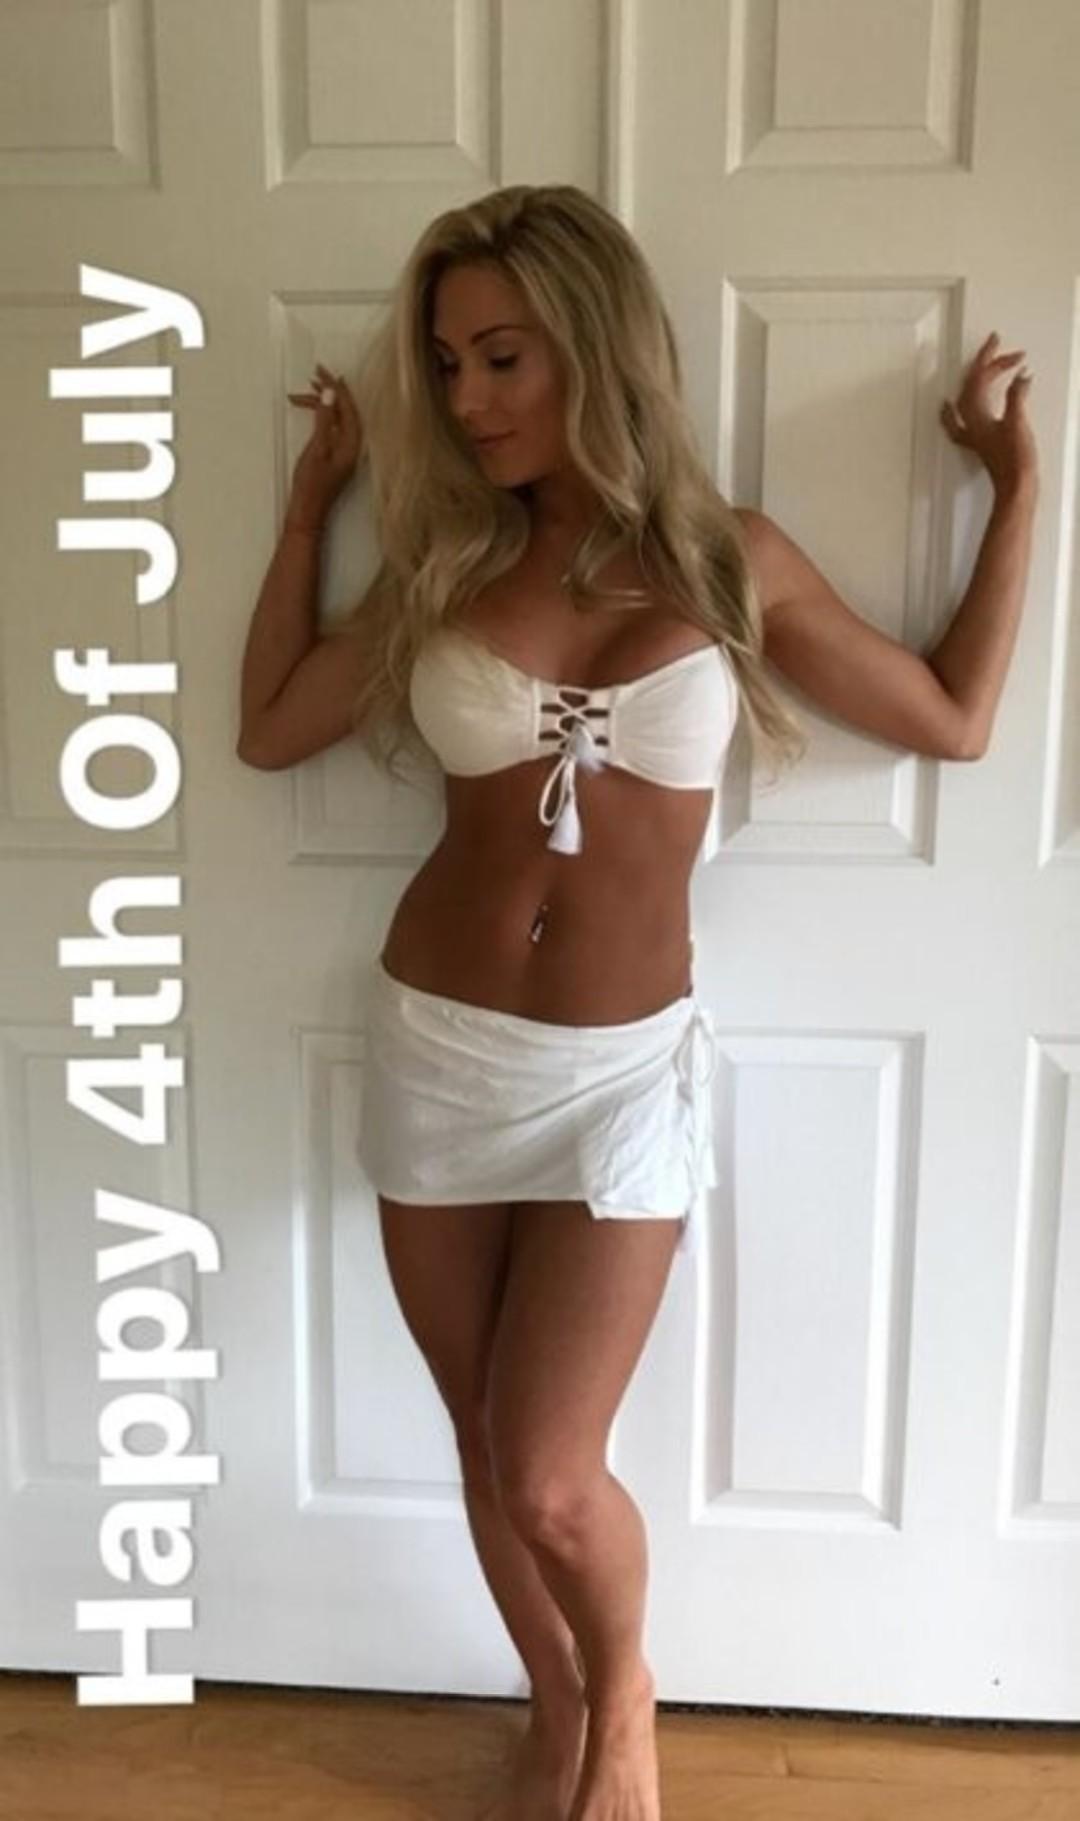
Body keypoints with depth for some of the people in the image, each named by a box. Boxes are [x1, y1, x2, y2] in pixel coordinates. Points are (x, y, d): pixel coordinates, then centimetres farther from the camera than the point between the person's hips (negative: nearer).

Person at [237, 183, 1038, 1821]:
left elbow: (953, 721, 5)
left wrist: (1019, 490, 8)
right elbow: (267, 732, 9)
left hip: (625, 1069, -2)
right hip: (439, 1051, 3)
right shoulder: (446, 561, 1)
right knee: (485, 1450, 15)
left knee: (549, 1480, -3)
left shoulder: (731, 560, -3)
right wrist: (316, 494, 9)